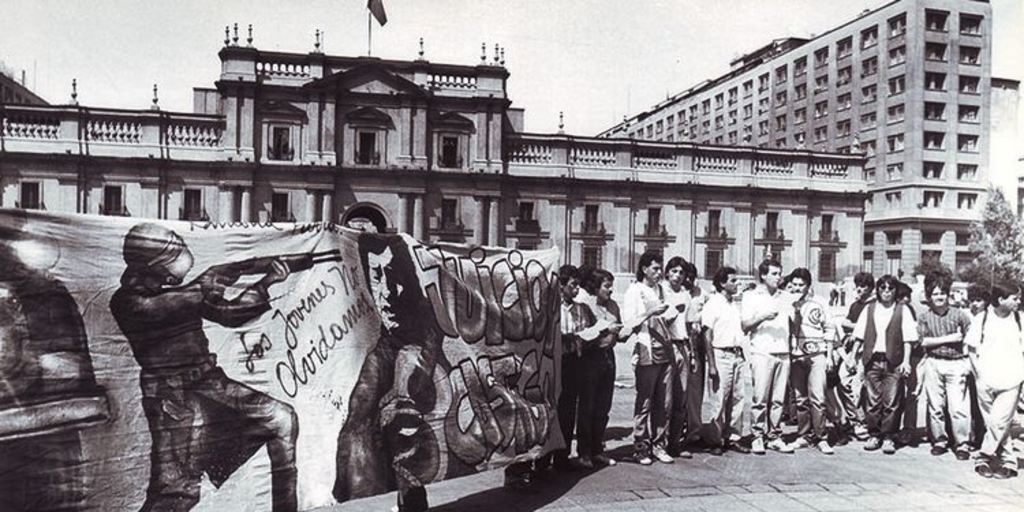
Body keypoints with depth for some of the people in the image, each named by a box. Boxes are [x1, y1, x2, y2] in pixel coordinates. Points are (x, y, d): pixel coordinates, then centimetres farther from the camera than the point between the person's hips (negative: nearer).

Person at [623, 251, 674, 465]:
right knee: (644, 402, -2)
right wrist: (650, 313, -17)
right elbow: (628, 322, -9)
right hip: (646, 351, -6)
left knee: (664, 402, 7)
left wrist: (675, 312, 10)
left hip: (665, 350, 6)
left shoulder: (660, 290, 18)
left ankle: (659, 445, 17)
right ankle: (641, 447, 7)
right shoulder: (634, 291, -2)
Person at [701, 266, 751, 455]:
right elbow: (707, 336, -10)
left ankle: (733, 437, 18)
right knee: (720, 400, -3)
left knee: (738, 397, 8)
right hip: (721, 355, -7)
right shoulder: (713, 304, -7)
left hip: (738, 354, 7)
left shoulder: (735, 304, 14)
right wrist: (711, 365, -14)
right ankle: (715, 441, 7)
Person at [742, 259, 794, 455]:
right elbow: (745, 326, 1)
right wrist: (763, 317, -11)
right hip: (762, 352, -3)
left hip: (783, 352, 4)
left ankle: (774, 437, 10)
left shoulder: (785, 297, 18)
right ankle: (758, 437, 2)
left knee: (778, 399, 3)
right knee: (760, 398, -6)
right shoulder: (751, 296, 7)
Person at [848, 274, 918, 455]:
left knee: (891, 401, -2)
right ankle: (874, 436, 15)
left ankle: (888, 438, 8)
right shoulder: (869, 309, 11)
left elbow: (907, 339, 0)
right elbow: (859, 336, 11)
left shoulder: (902, 310, 5)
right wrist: (852, 356, 6)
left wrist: (906, 361, -8)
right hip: (872, 360, 2)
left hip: (893, 362, -2)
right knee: (873, 400, 5)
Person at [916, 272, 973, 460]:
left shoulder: (958, 315, -1)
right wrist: (948, 339, -12)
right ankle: (939, 441, 19)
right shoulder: (924, 317, 2)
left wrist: (969, 362, -6)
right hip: (933, 364, 2)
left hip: (956, 364, -1)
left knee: (958, 407, -5)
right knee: (935, 406, 7)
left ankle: (962, 444, 6)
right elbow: (924, 341, -5)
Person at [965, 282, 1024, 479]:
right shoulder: (981, 319, -1)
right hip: (986, 381, 1)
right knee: (992, 424, 8)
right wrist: (979, 372, 0)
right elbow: (971, 348, 5)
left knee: (999, 422, -11)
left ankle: (984, 458, 2)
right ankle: (1008, 461, 21)